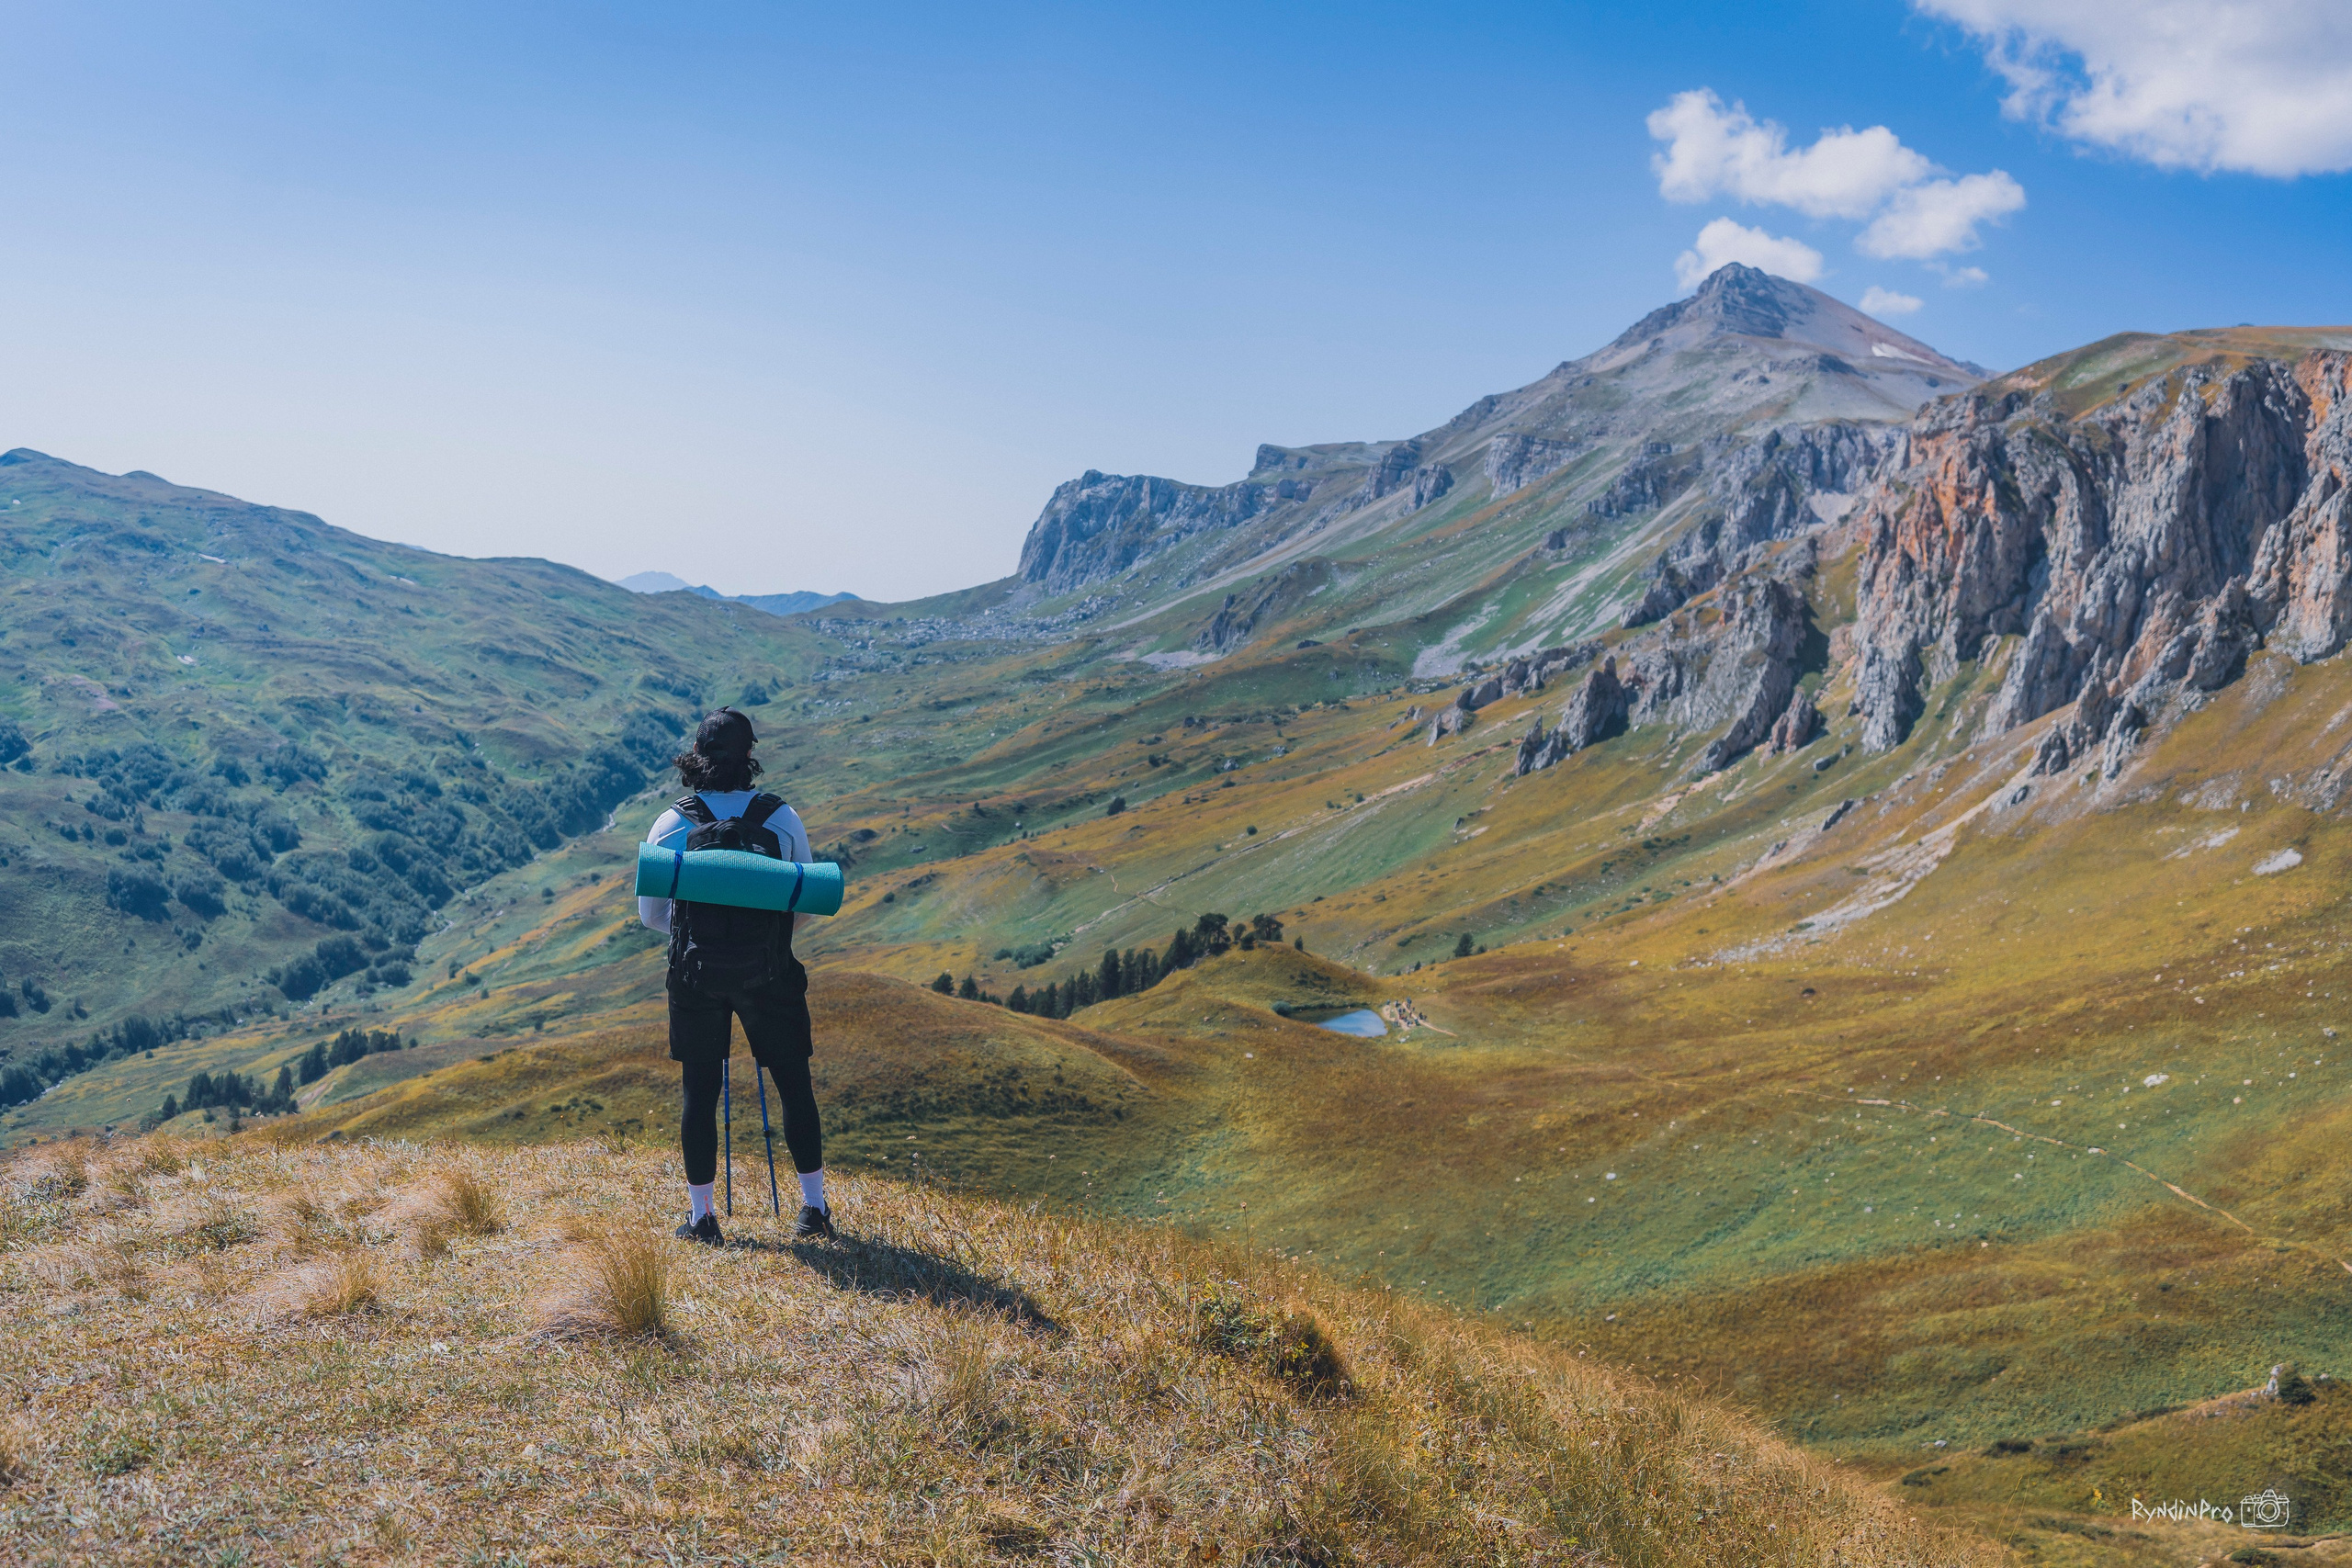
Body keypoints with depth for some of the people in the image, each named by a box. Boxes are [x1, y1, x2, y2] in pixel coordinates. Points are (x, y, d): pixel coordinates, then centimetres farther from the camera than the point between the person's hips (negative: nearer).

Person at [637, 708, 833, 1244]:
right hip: (769, 976, 0)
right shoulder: (781, 818, -4)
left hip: (696, 975, 1)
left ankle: (701, 1215, 14)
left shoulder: (672, 824, -4)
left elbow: (650, 912, 3)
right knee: (794, 1085, 10)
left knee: (699, 1093, 10)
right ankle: (814, 1207, 13)